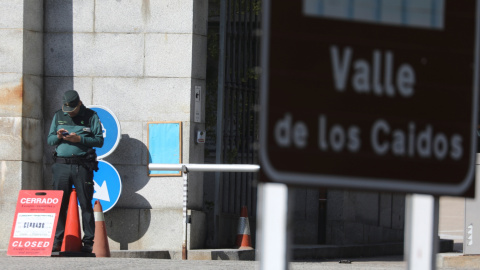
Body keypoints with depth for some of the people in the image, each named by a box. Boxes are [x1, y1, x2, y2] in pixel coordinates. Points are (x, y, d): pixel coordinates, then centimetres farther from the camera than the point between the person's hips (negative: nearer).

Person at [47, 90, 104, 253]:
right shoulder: (58, 116, 15)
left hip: (82, 166, -3)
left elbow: (99, 140, -1)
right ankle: (57, 242, 5)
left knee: (86, 205, -2)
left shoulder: (91, 116, 4)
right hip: (61, 165, 3)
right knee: (59, 204, 1)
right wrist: (58, 136, -6)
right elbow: (49, 140, 16)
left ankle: (88, 242, 0)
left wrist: (79, 139, -14)